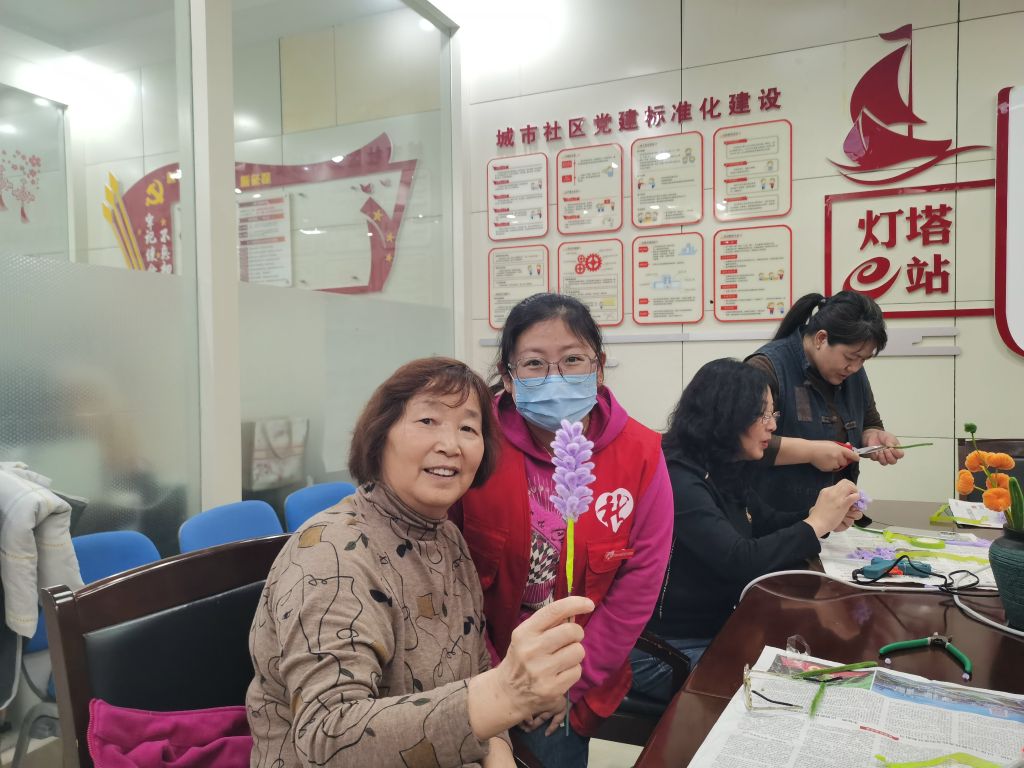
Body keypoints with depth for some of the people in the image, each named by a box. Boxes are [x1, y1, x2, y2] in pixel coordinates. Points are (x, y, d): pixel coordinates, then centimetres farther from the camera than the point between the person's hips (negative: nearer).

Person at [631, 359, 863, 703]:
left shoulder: (726, 471, 5)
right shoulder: (678, 480, -24)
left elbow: (765, 523, 19)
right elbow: (740, 561, -31)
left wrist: (823, 515, 0)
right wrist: (815, 524, -20)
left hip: (718, 630, 9)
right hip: (666, 652, -8)